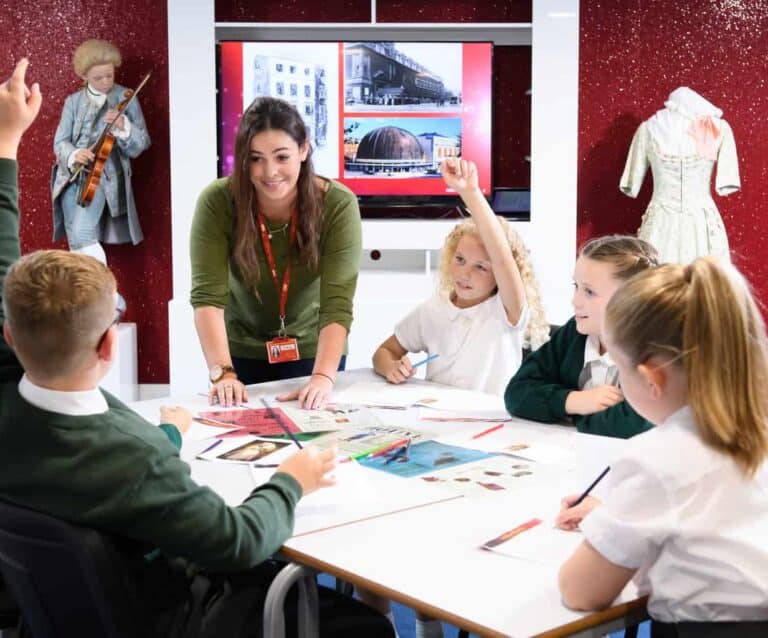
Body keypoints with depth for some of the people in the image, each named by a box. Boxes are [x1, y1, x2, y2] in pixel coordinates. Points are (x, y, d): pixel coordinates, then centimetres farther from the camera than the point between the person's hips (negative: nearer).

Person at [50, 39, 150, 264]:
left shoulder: (125, 98, 1)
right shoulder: (73, 102, 8)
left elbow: (142, 144, 0)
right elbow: (60, 142, 4)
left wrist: (123, 127, -21)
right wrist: (73, 155, -19)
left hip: (104, 175, -4)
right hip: (72, 176, 4)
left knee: (83, 234, -20)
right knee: (75, 239, 1)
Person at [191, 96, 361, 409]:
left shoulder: (338, 205, -21)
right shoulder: (217, 202, -20)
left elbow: (337, 305, -27)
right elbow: (208, 295, -26)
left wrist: (323, 377, -40)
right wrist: (222, 373, -38)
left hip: (313, 353, 0)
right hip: (242, 354, 1)